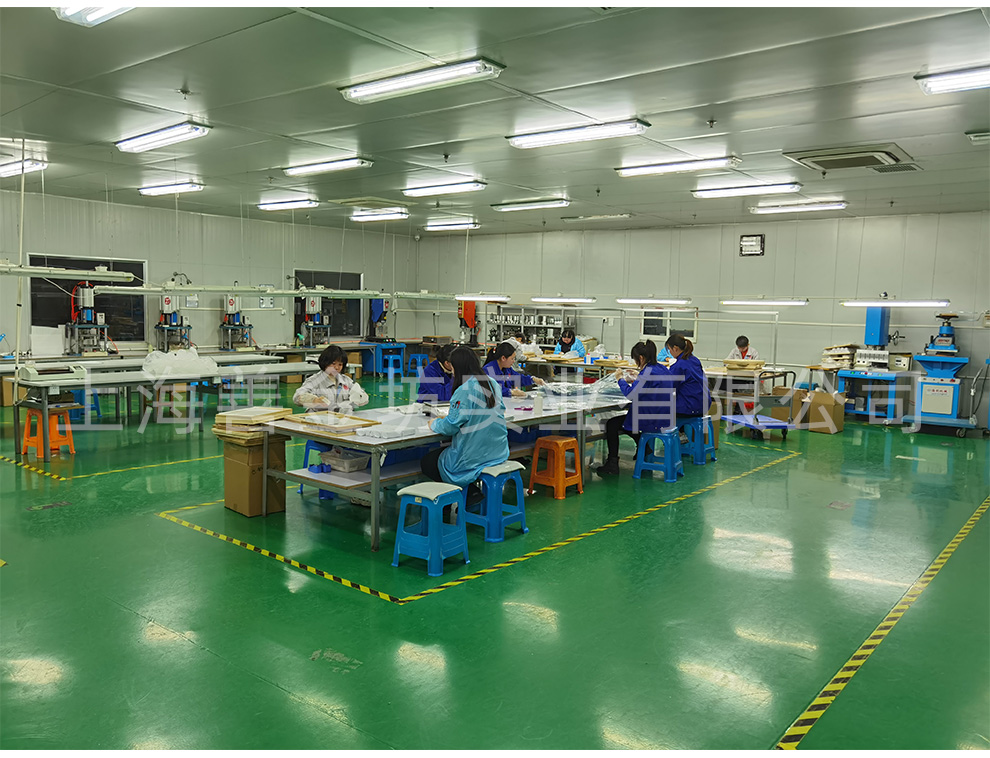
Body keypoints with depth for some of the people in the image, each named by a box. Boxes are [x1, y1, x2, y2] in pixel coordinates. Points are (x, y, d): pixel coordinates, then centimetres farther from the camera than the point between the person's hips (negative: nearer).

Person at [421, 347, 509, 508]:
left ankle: (471, 491, -1)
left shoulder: (464, 390, -21)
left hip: (474, 456, -9)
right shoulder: (493, 383, 5)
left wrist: (435, 424, 4)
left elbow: (451, 427, -18)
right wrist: (450, 417, 22)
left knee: (426, 463, 12)